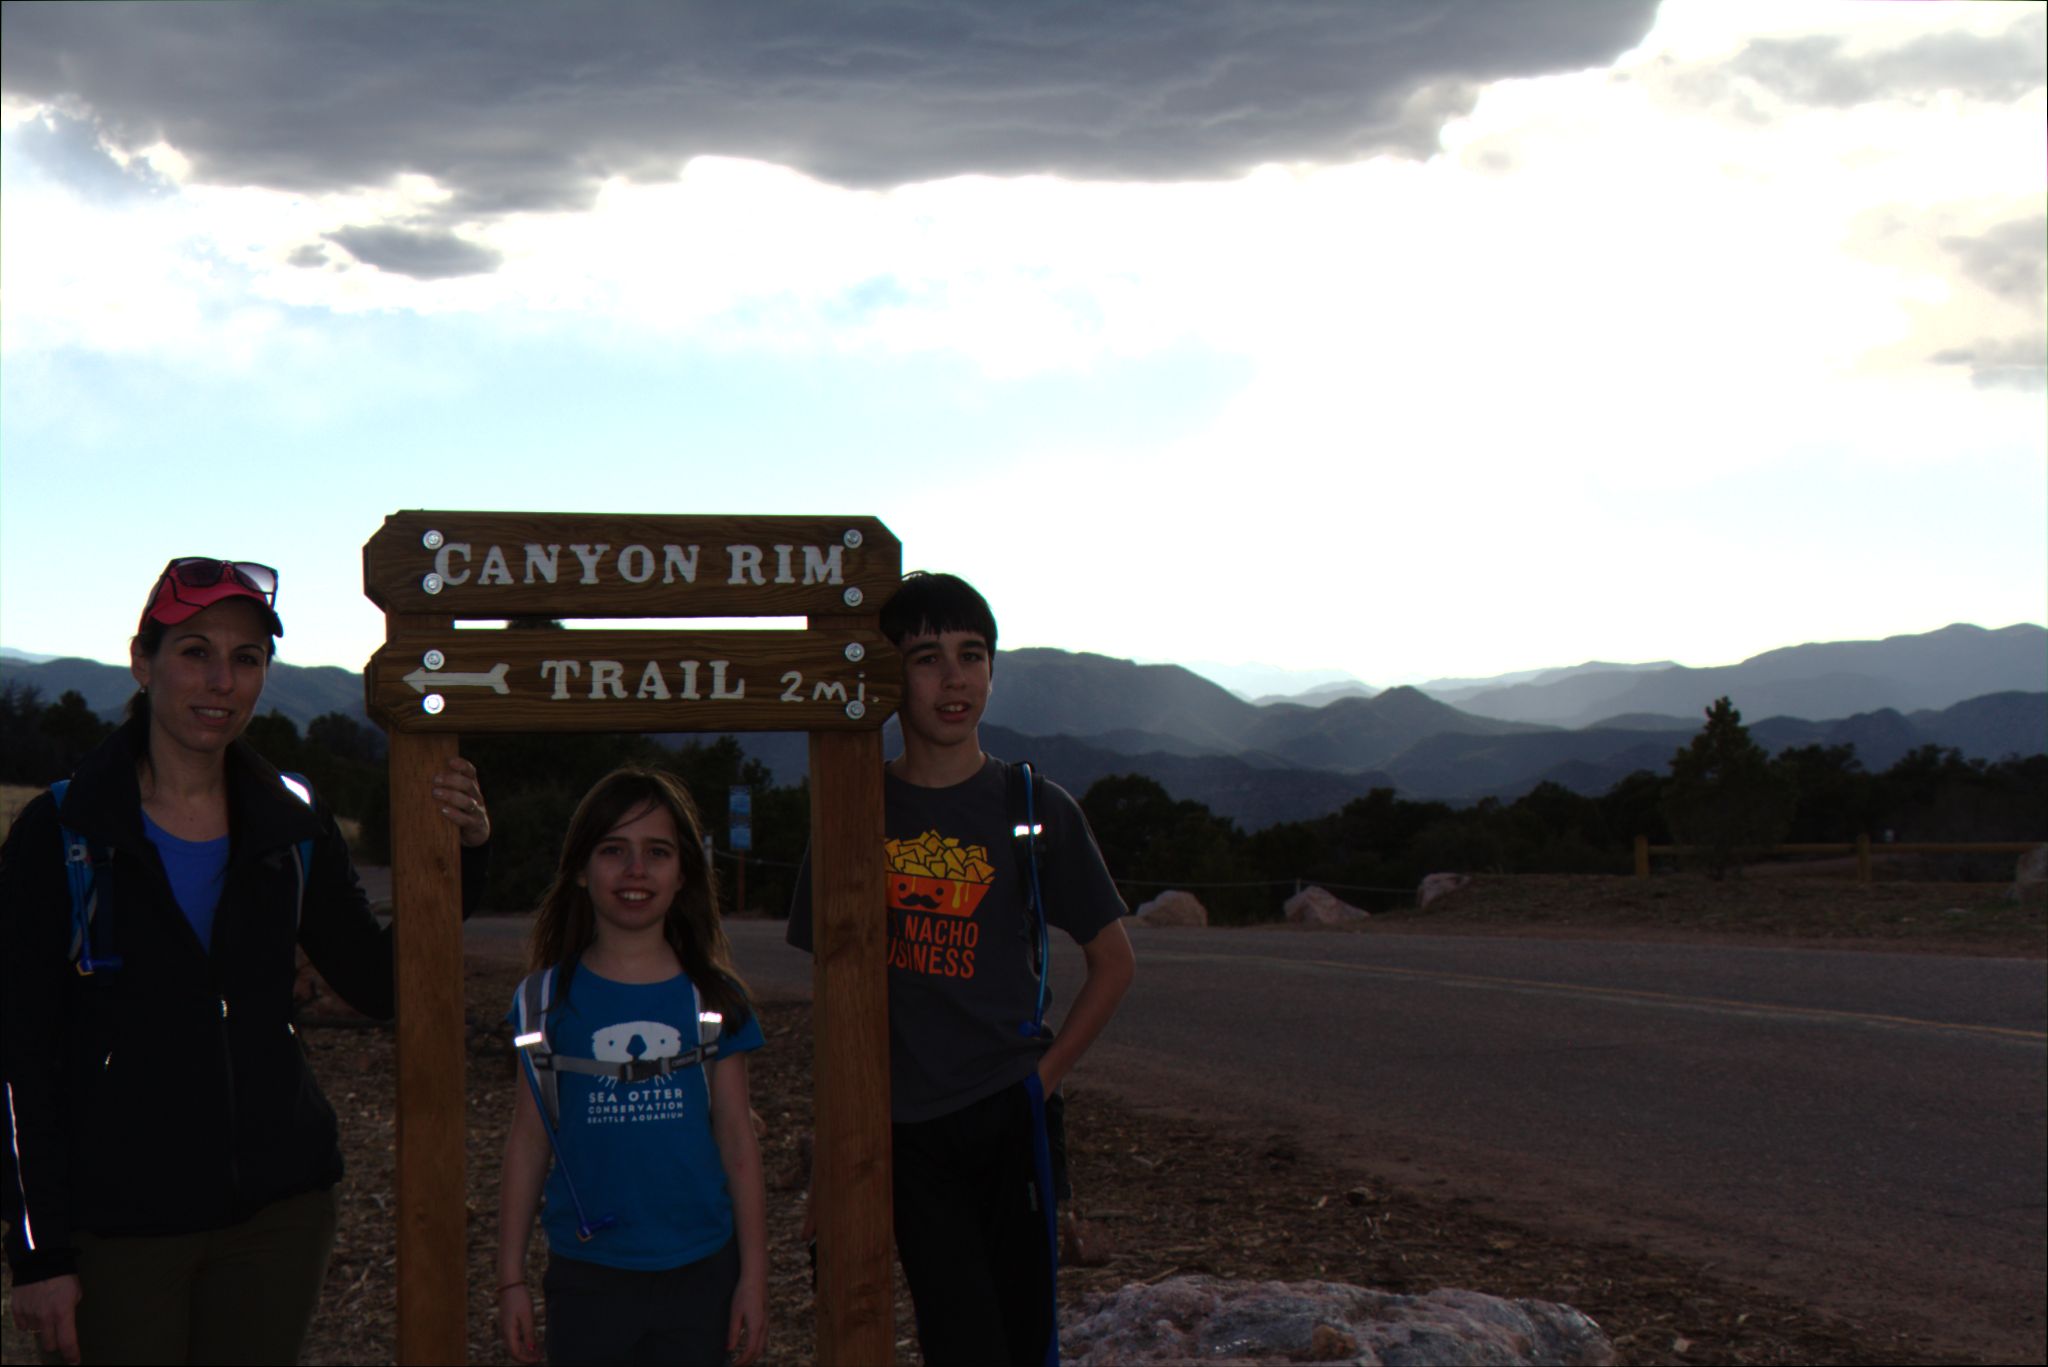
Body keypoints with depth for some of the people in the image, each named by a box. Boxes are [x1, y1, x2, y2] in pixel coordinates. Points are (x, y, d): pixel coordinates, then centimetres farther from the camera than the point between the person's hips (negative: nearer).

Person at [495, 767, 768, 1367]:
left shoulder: (713, 999, 1)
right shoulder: (549, 999, 0)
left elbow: (738, 1141, 4)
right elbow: (528, 1143, 3)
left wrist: (754, 1274, 2)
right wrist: (510, 1278, 3)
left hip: (699, 1274, 0)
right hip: (586, 1275, 0)